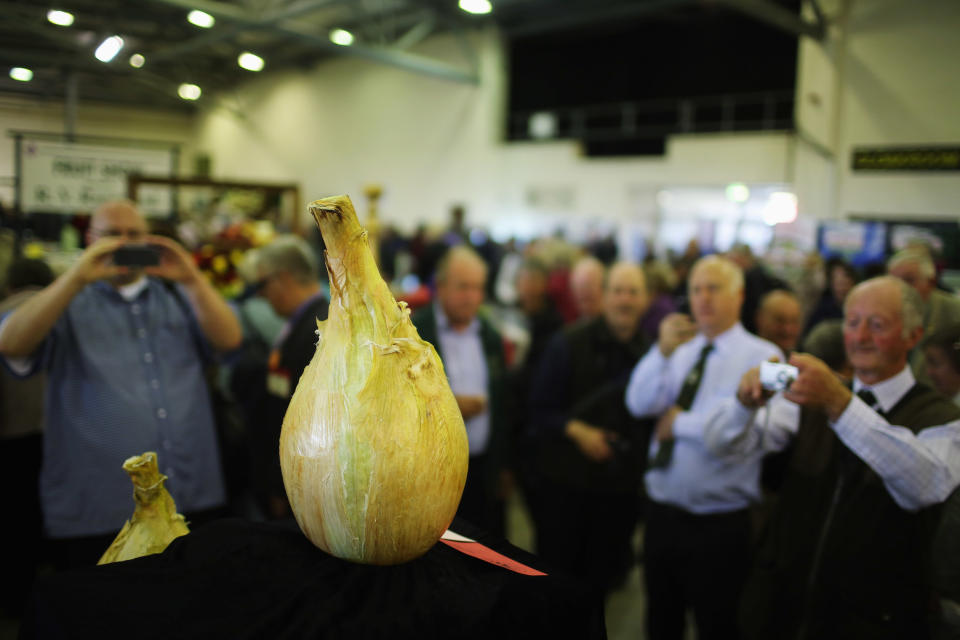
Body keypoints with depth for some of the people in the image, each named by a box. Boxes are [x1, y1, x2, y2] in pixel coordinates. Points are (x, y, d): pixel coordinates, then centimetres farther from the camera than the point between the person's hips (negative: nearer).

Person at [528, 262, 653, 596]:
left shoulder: (651, 351, -2)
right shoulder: (570, 343, -6)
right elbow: (540, 409, -5)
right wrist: (575, 430, -18)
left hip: (620, 485, 2)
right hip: (565, 480, -2)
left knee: (600, 578, 13)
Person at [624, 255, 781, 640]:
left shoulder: (762, 357, -9)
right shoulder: (680, 351, 7)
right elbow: (639, 405, -6)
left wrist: (678, 422, -11)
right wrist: (663, 351, -19)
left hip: (719, 525, -5)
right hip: (662, 513, 5)